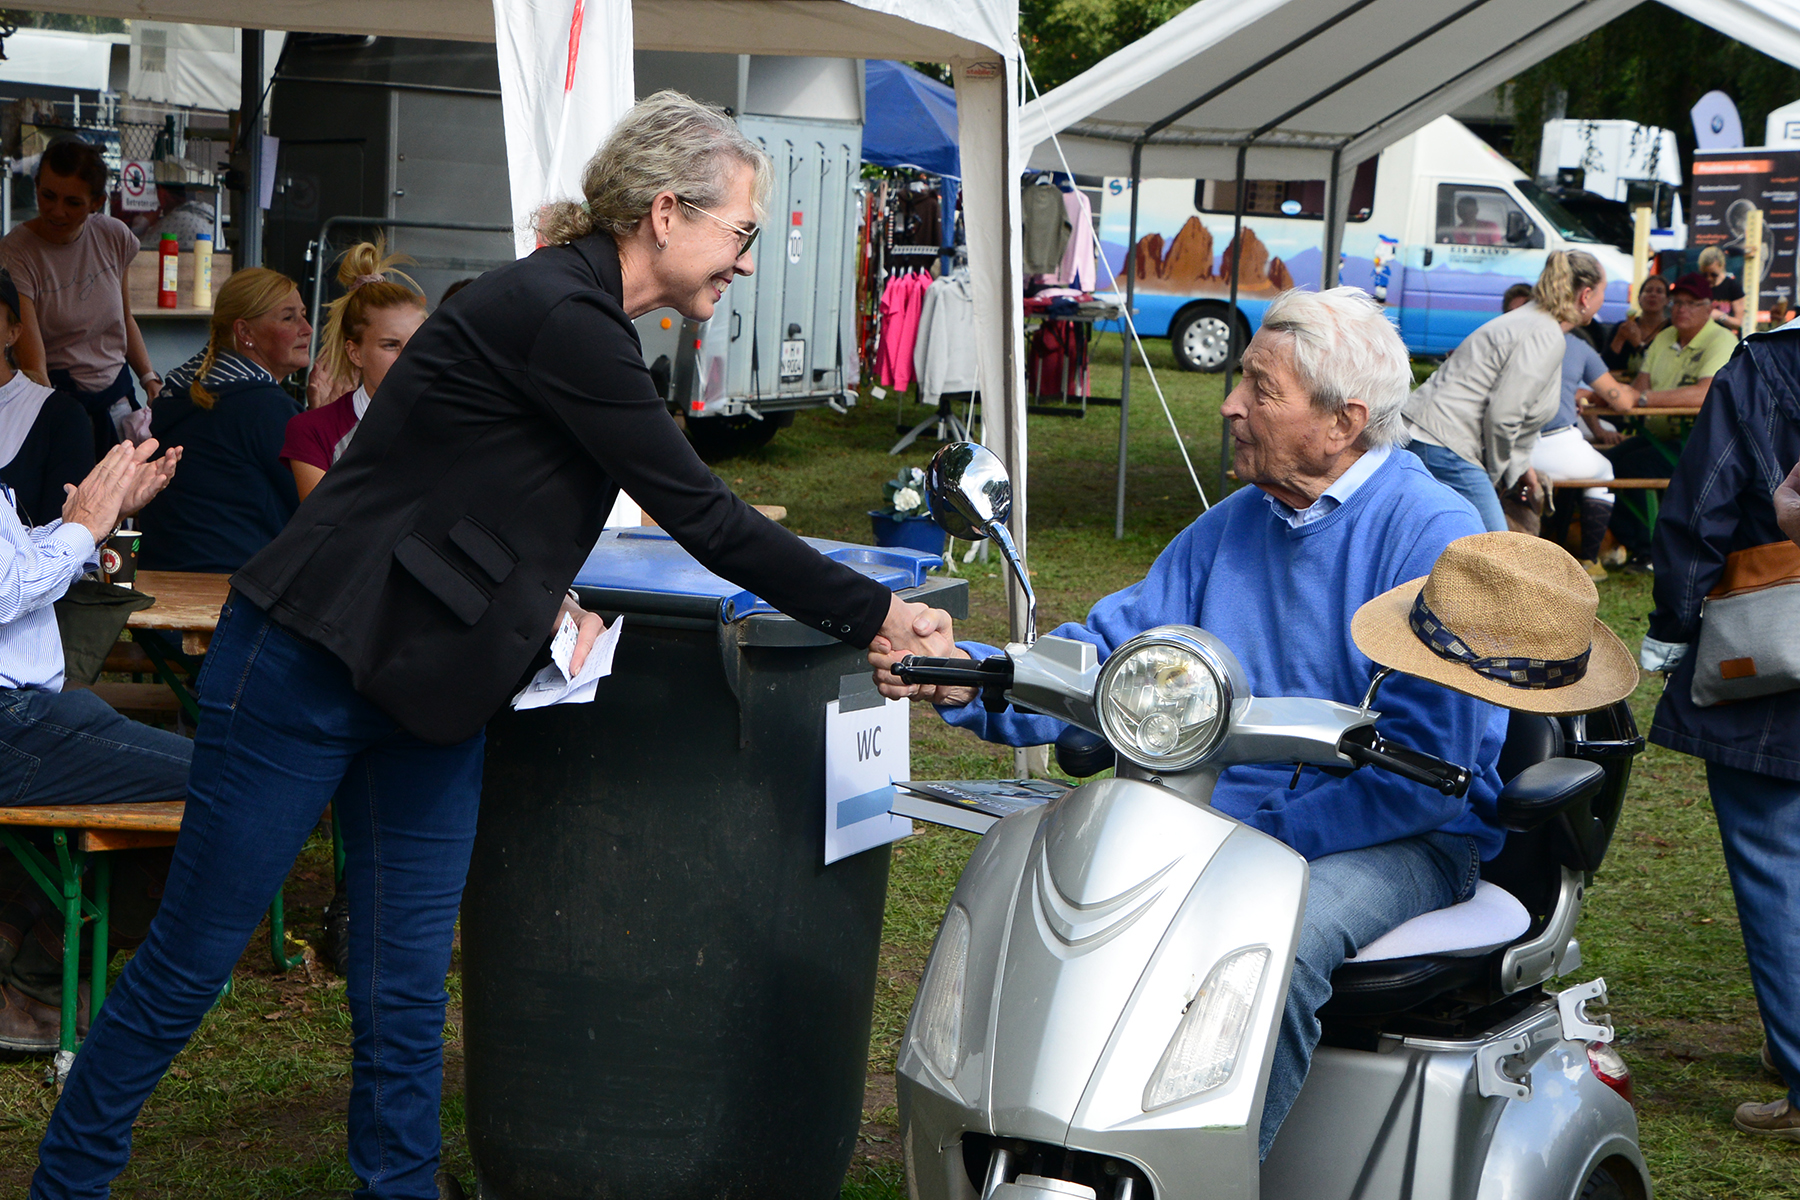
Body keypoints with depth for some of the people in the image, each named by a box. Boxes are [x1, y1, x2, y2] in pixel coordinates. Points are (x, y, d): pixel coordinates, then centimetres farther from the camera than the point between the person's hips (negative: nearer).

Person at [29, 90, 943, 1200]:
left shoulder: (580, 319, 8)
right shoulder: (554, 317, -21)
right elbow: (702, 516, -20)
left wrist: (549, 599, 2)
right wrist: (875, 614, -13)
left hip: (423, 688, 9)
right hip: (305, 665, -9)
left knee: (409, 986, 8)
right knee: (193, 956, 2)